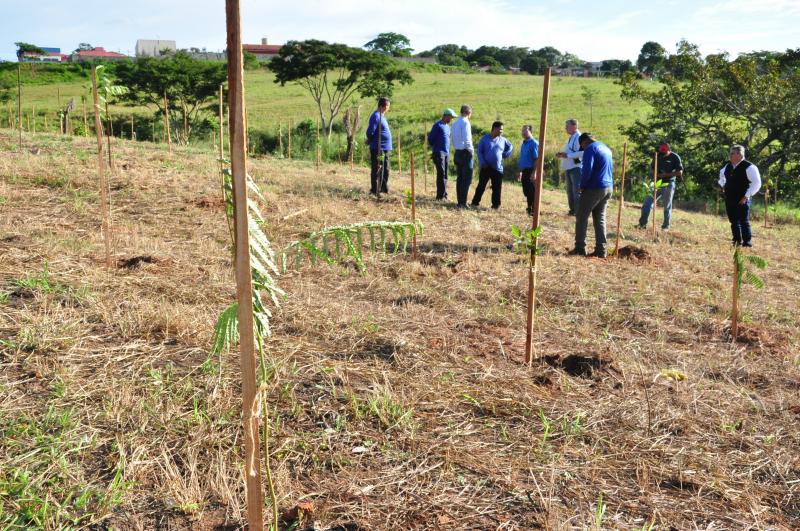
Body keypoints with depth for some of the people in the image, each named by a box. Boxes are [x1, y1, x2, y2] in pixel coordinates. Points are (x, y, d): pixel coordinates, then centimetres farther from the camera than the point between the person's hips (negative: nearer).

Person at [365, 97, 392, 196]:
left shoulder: (382, 116, 16)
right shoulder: (376, 116, -14)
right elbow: (370, 132, -17)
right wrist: (370, 140, -2)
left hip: (385, 148, 9)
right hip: (378, 148, -9)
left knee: (385, 170, 15)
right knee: (377, 170, -3)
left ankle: (384, 188, 24)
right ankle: (375, 190, 3)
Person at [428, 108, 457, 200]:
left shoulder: (447, 126, 19)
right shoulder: (437, 126, -6)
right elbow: (430, 139, -4)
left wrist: (448, 151, 15)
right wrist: (435, 149, 7)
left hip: (447, 153, 8)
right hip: (439, 153, -7)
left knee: (445, 175, 7)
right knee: (441, 173, -13)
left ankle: (444, 194, 12)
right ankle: (440, 195, -14)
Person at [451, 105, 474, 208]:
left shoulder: (455, 124, 13)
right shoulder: (465, 122, -12)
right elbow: (467, 139, -20)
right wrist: (471, 150, -9)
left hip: (457, 152, 8)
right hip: (466, 153, -8)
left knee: (459, 178, 12)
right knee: (467, 179, -6)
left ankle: (460, 201, 15)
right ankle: (463, 202, -9)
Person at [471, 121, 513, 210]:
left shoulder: (503, 140, 7)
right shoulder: (485, 139, -2)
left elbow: (510, 147, 22)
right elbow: (479, 151, -2)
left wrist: (505, 154, 6)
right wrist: (483, 163, -12)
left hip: (498, 169, 2)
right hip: (486, 167, -2)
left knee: (497, 188, 3)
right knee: (481, 186, 2)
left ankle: (496, 205, 11)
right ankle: (475, 202, 11)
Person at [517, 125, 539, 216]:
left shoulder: (534, 143, -11)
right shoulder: (524, 144, 16)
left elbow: (536, 159, -16)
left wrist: (534, 173, -22)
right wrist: (520, 172, 21)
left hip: (531, 171, -8)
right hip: (524, 171, 8)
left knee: (532, 191, -5)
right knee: (526, 191, 13)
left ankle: (534, 211, 0)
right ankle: (529, 209, 24)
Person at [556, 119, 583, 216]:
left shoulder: (579, 138, -13)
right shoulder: (570, 138, 17)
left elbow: (581, 153, -22)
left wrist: (567, 155, -20)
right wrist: (561, 155, 9)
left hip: (576, 168, -10)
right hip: (569, 168, 10)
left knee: (577, 190, -8)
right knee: (570, 191, 14)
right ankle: (572, 210, 22)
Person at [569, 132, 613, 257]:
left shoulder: (590, 149, -9)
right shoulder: (606, 148, 18)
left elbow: (587, 170, -19)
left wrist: (582, 186, -7)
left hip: (594, 188, -8)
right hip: (608, 188, 8)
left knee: (581, 217, 0)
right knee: (600, 218, 11)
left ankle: (580, 248, -3)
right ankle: (601, 250, 7)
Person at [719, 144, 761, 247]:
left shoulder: (748, 167, -15)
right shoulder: (728, 166, 7)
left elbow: (757, 183, -16)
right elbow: (722, 173, 32)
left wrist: (746, 196, -18)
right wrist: (723, 185, 19)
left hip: (741, 201, -7)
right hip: (729, 199, 7)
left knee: (744, 222, -5)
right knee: (733, 221, 14)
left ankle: (747, 243, 3)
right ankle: (737, 240, 26)